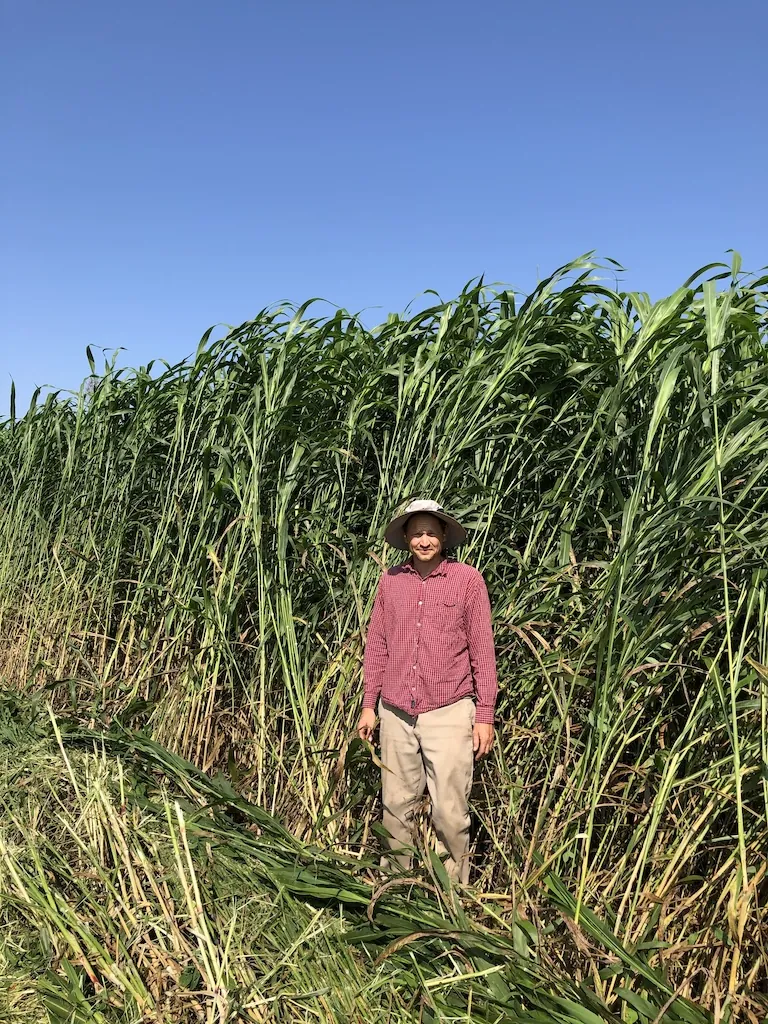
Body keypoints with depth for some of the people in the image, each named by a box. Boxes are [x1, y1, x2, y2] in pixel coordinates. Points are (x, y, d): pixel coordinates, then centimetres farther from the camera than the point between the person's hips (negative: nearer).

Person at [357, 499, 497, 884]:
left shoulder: (467, 579, -3)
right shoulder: (391, 580, 5)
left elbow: (482, 650, -1)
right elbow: (376, 646, 11)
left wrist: (485, 715, -2)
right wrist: (369, 705, 10)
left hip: (448, 712, -3)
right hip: (396, 712, 3)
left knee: (450, 812, 0)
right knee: (396, 805, 11)